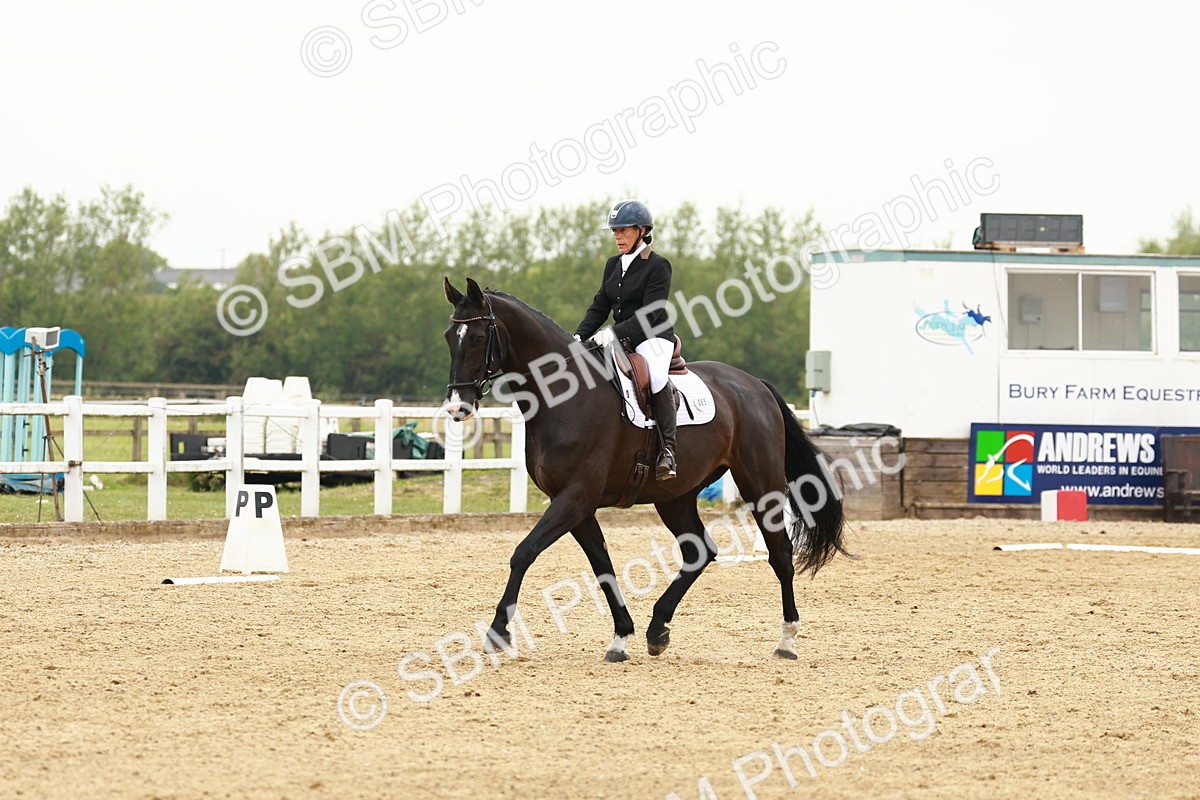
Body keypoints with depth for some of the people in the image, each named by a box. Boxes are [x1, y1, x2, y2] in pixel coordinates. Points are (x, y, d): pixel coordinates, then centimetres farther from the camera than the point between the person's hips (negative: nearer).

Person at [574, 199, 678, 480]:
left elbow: (649, 313, -17)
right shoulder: (613, 265, 14)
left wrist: (615, 332, -28)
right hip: (621, 340, 8)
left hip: (653, 337, -8)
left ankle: (668, 451, -38)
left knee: (656, 376, -37)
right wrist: (580, 336, -4)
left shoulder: (658, 266, -8)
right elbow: (599, 306, 13)